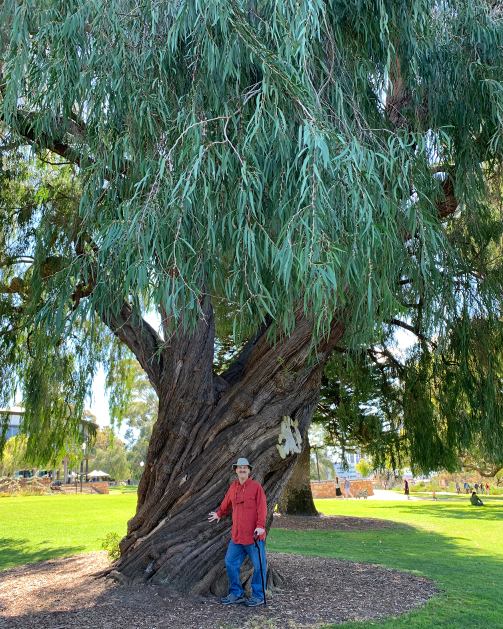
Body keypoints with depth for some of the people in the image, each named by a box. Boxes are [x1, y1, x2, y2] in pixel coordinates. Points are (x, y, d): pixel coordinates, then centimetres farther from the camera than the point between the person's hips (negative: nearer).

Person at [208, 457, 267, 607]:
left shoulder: (256, 486, -6)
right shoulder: (233, 487, 10)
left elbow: (262, 507, -11)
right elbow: (226, 503, 27)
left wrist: (260, 525, -19)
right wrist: (219, 514, 40)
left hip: (254, 535, -5)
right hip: (237, 536, 6)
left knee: (258, 566, 3)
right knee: (230, 563, 9)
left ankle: (258, 596, 18)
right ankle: (236, 594, 23)